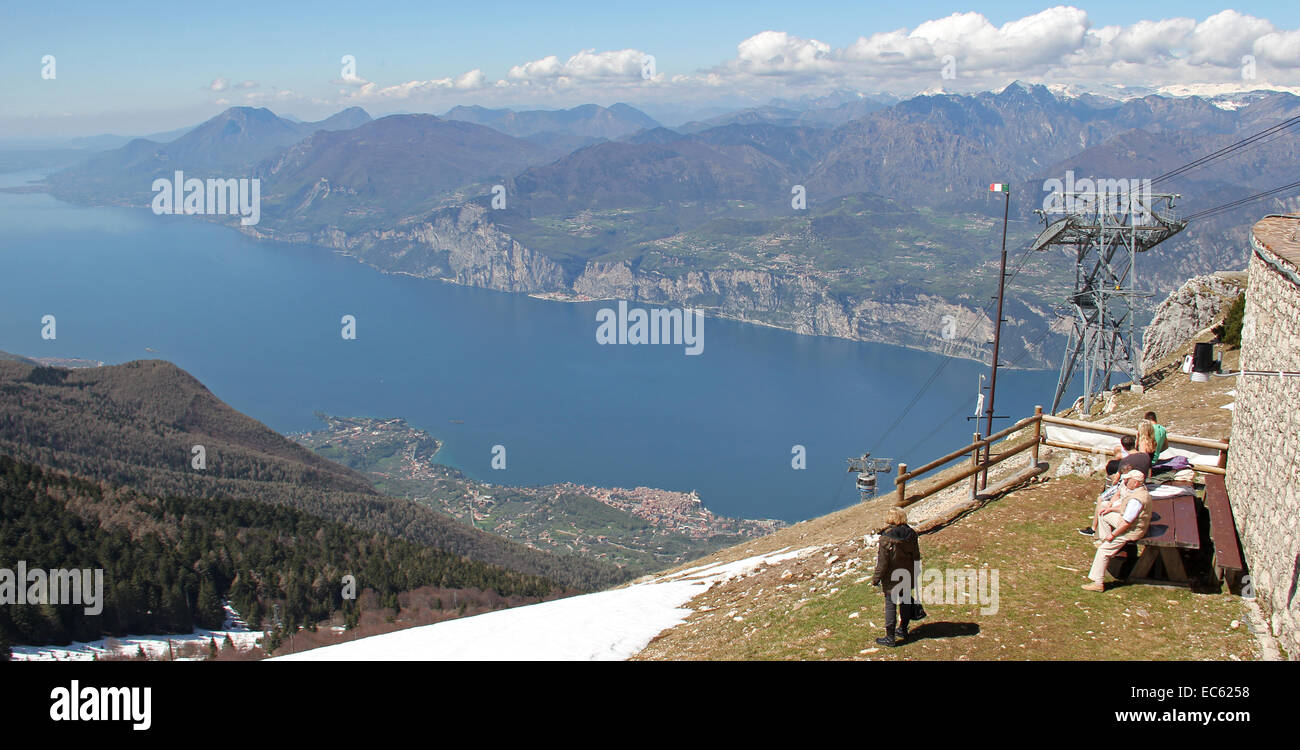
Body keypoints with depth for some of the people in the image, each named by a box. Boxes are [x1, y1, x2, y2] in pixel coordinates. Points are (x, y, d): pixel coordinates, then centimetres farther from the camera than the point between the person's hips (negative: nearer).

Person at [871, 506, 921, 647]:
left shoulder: (886, 537, -21)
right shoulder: (911, 534, -5)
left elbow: (882, 562, -17)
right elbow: (916, 556, 4)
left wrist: (876, 578, -6)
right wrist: (915, 573, 17)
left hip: (892, 578, -5)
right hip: (907, 576, 5)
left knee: (890, 604, 3)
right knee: (906, 602, 20)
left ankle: (890, 637, 6)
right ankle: (903, 630, 35)